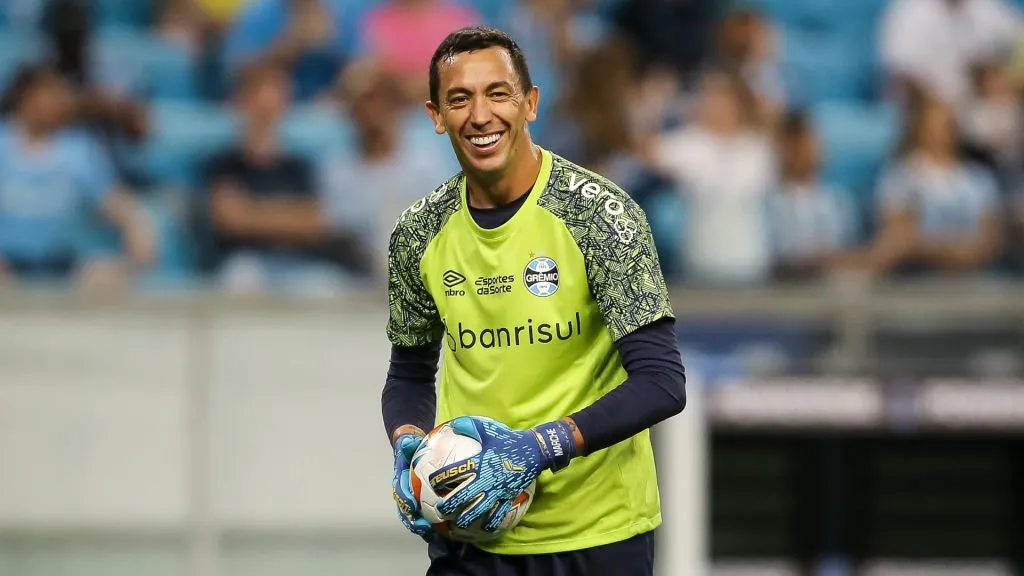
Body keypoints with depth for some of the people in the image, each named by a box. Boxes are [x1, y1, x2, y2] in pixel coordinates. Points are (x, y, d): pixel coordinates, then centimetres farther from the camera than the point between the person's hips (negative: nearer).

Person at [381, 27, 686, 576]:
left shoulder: (601, 213, -13)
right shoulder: (418, 233, 0)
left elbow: (661, 382, -17)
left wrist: (540, 447, -26)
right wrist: (409, 445, -8)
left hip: (596, 531, -3)